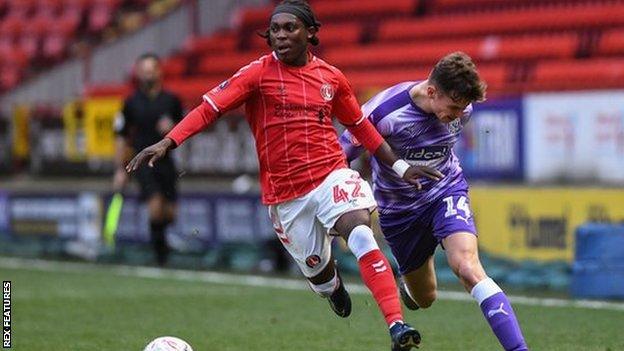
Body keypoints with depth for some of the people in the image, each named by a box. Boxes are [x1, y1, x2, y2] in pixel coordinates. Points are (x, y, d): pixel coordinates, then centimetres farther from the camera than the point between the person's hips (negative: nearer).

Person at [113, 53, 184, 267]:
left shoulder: (171, 101, 6)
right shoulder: (131, 103, 2)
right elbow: (122, 138, 6)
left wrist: (172, 128, -10)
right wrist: (120, 170, 3)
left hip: (165, 160, 2)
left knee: (169, 213, 0)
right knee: (155, 205, -20)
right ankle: (160, 254, -4)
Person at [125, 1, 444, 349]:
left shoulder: (332, 77, 5)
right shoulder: (259, 73, -4)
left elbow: (360, 125, 18)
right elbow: (209, 108, -9)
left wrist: (400, 166, 18)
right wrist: (166, 143, -21)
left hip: (332, 174, 0)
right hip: (285, 193, 0)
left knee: (362, 234, -26)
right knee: (316, 268, 9)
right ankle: (333, 287, 50)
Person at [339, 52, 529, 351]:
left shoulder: (461, 108, -14)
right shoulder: (384, 112, -28)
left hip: (446, 191, 1)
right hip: (399, 207, -1)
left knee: (467, 266, -28)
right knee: (424, 298, 14)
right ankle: (408, 286, 55)